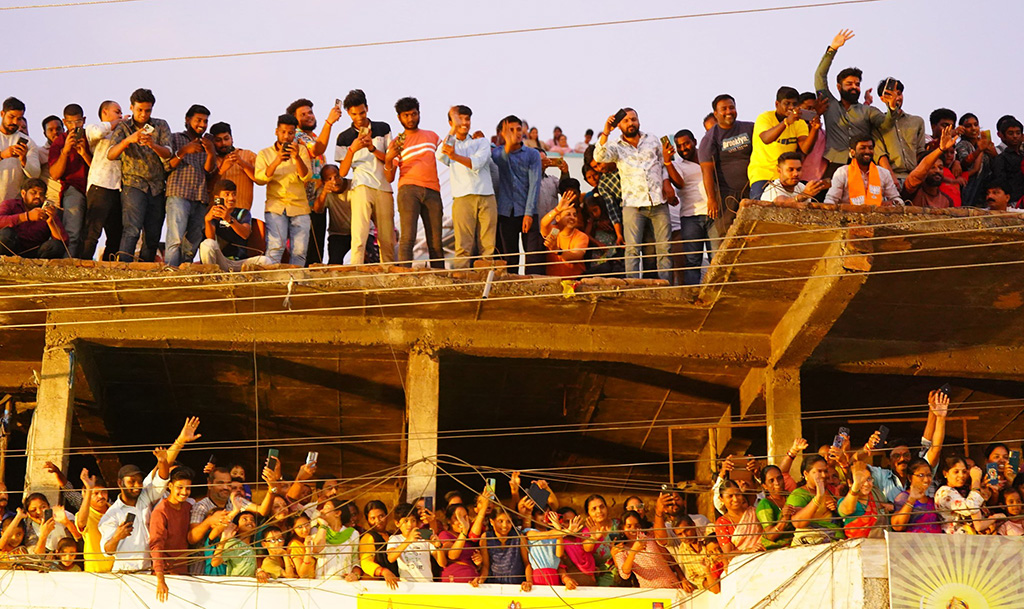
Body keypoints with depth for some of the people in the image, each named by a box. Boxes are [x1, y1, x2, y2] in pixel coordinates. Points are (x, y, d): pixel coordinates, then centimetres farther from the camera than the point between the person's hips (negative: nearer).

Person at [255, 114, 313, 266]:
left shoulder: (301, 151, 15)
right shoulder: (265, 154, 12)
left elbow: (307, 177, 1)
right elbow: (259, 179, -3)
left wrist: (297, 157, -16)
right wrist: (276, 162, -17)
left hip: (299, 206, 2)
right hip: (276, 206, -2)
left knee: (300, 250, -8)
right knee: (275, 246, -18)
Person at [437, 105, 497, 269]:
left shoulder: (481, 142, 17)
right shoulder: (449, 144, 19)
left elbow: (477, 163, -4)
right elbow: (440, 156, -7)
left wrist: (455, 156, -23)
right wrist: (454, 129, -14)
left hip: (486, 197, 1)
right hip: (462, 198, -1)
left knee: (489, 246, -7)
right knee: (463, 246, -13)